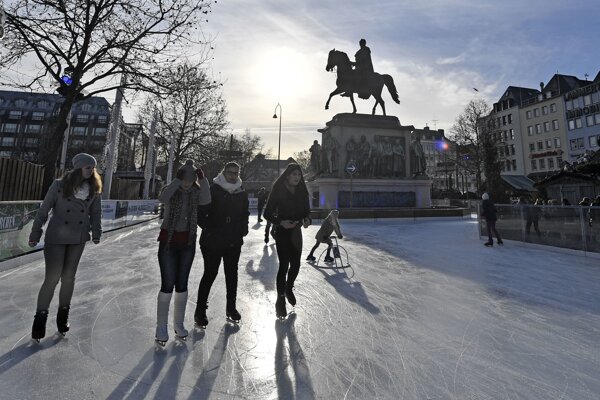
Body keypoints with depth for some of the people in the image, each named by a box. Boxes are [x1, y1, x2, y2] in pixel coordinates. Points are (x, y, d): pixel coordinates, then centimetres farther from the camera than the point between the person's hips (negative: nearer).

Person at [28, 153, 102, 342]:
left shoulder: (94, 188, -1)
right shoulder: (59, 185, -10)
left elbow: (96, 212, 3)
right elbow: (43, 210, -6)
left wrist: (96, 233, -1)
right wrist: (35, 234, -4)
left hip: (78, 239, 3)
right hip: (56, 238, -3)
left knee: (68, 278, 12)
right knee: (52, 279, 0)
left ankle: (63, 316, 29)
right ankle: (40, 318, 21)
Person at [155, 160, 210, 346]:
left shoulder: (196, 191, -1)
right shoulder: (171, 190, -4)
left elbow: (206, 201, -22)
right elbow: (162, 198, -27)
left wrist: (202, 179, -24)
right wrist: (178, 180, -27)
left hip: (188, 242, 2)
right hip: (168, 241, -2)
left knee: (182, 284, 10)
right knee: (167, 285, 0)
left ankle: (178, 324, 28)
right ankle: (161, 326, 19)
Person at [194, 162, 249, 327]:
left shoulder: (242, 193, 5)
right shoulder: (213, 190, -10)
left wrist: (243, 228, 4)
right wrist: (208, 227, -13)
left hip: (234, 241, 5)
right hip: (213, 241, -5)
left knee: (232, 273, 15)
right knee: (210, 274, 4)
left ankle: (231, 307, 33)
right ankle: (200, 309, 25)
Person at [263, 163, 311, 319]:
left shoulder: (301, 192, 3)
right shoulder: (278, 191, -10)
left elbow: (306, 211, 11)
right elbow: (267, 213, -8)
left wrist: (307, 219, -11)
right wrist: (281, 222, -23)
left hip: (296, 233, 5)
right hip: (282, 233, -5)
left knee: (295, 265, 11)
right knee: (284, 266, -4)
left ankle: (289, 289, 41)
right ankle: (280, 300, 16)